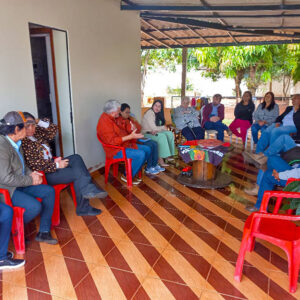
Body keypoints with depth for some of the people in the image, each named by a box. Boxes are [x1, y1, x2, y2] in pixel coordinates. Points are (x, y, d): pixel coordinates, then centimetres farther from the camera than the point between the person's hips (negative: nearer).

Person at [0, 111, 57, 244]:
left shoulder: (16, 143, 4)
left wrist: (30, 173, -1)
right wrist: (31, 180, -17)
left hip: (21, 183, 10)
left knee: (49, 191, -2)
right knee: (35, 206, -26)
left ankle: (44, 232, 4)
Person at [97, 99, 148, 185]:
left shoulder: (111, 118, 9)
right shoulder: (104, 122, -22)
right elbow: (112, 141, -28)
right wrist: (131, 136, -30)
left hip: (124, 144, 10)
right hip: (115, 150, -10)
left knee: (147, 149, 5)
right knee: (141, 154, -25)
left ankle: (133, 172, 11)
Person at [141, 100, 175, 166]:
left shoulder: (158, 114, 12)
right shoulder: (149, 113, -15)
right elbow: (153, 128, -20)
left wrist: (156, 130, -19)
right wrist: (163, 127, -5)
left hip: (155, 132, 8)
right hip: (147, 133, -8)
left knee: (170, 134, -12)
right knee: (162, 136, -31)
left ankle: (169, 155, -14)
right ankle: (160, 159, -31)